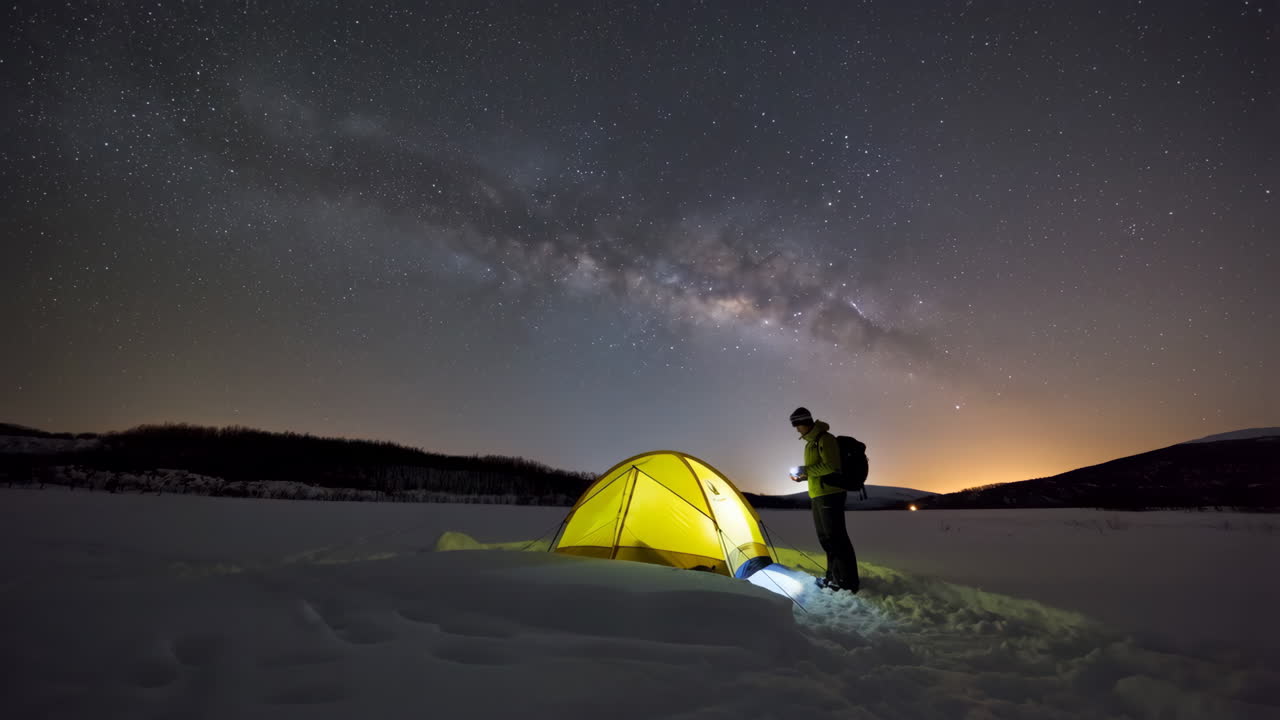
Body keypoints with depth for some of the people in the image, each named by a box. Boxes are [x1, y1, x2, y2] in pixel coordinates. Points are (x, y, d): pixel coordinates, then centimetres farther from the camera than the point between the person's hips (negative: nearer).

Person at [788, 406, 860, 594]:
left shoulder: (825, 439, -13)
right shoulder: (810, 443, 17)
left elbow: (832, 467, -21)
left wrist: (806, 470, -18)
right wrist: (802, 476, 10)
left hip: (830, 495, -10)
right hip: (817, 496, 10)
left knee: (836, 538, -7)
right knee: (825, 537, 14)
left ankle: (848, 582, -1)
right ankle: (834, 576, 23)